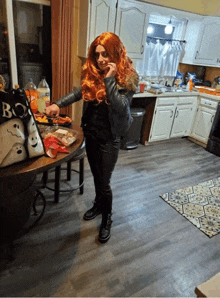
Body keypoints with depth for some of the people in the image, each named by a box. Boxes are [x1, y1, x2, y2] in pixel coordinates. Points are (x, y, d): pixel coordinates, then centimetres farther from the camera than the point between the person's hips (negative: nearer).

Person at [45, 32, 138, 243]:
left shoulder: (127, 77, -13)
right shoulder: (92, 72, 1)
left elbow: (120, 106, -25)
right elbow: (80, 92, 14)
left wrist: (109, 79, -27)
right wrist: (58, 104, 2)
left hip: (109, 138, -5)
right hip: (90, 133, 5)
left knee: (104, 182, 4)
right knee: (96, 176, 22)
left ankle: (107, 220, 29)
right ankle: (98, 204, 48)